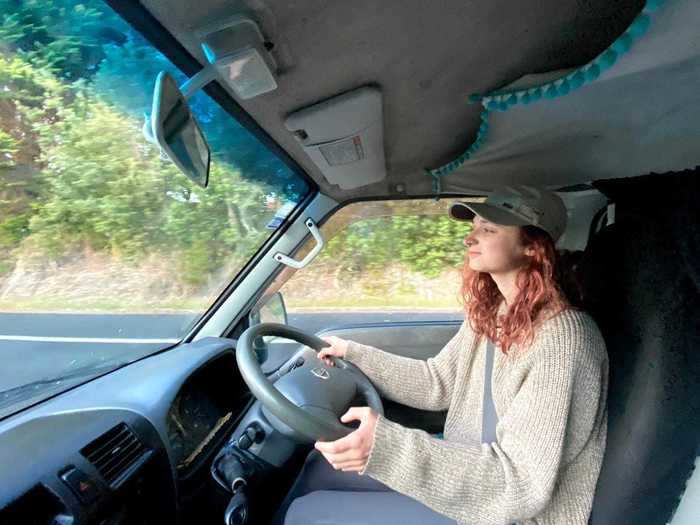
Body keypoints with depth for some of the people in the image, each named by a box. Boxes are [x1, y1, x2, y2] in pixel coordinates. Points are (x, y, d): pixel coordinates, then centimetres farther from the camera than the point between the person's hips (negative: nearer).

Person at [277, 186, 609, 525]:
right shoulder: (488, 312, -2)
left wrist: (386, 449, -42)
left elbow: (520, 481, -29)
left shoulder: (562, 339, -27)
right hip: (471, 463, 7)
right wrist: (353, 354, 1)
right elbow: (438, 382, 6)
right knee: (322, 464, 7)